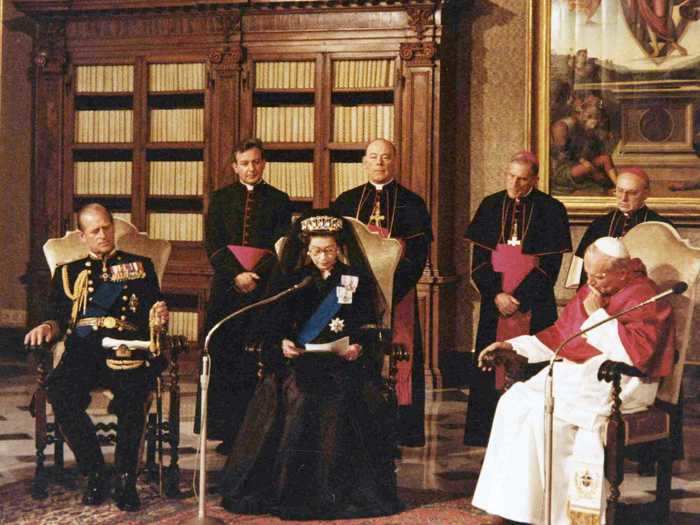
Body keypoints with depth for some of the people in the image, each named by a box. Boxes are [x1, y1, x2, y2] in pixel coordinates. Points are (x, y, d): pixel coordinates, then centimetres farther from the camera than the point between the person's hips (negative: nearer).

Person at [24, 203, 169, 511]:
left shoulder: (140, 266, 24)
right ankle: (94, 472, -15)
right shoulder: (69, 272, 26)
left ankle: (126, 477, -18)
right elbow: (59, 317, 17)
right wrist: (47, 327, -6)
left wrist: (159, 318, -9)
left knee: (131, 392, -35)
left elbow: (153, 310, 15)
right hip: (83, 347, 1)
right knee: (60, 392, -31)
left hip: (127, 345, -1)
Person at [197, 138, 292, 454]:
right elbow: (213, 244, 2)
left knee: (260, 362, -4)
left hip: (265, 287, -1)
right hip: (227, 286, 1)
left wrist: (256, 276, -13)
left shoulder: (278, 200, 8)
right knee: (224, 359, -2)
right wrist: (237, 275, -12)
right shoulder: (221, 199, 12)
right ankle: (228, 432, 2)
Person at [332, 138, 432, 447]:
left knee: (397, 361, -2)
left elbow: (417, 254, -3)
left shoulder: (412, 204, 5)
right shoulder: (346, 202, 12)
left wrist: (391, 288, -15)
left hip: (397, 297, -2)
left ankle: (398, 431, 2)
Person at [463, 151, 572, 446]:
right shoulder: (490, 206, 7)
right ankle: (487, 432, 10)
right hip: (495, 300, 3)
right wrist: (496, 294, -8)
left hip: (533, 304, -3)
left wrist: (519, 298, -12)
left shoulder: (550, 210, -2)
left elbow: (551, 263, -6)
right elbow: (479, 258, 5)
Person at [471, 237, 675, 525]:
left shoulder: (644, 297, -10)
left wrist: (597, 315, -18)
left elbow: (636, 352, -23)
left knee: (546, 412, -27)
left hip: (621, 385, -8)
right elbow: (559, 334, 19)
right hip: (577, 374, 8)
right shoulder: (591, 291, 14)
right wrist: (513, 347, 8)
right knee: (513, 402, -10)